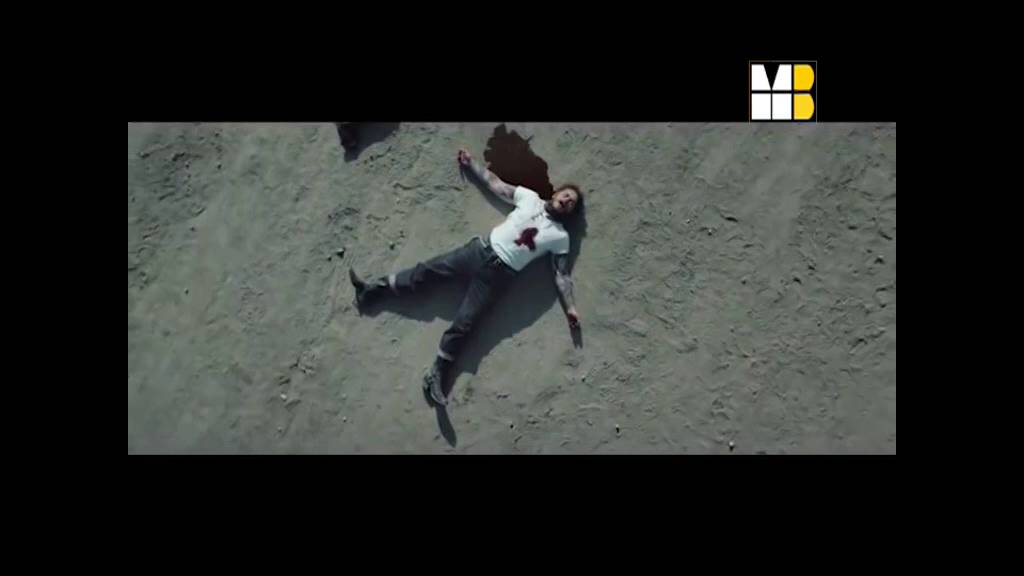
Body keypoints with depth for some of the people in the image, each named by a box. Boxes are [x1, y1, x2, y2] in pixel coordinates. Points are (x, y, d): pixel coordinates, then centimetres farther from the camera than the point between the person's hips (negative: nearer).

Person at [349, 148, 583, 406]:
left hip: (499, 273, -3)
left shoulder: (560, 237, 5)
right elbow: (495, 183, 17)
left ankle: (437, 373, -3)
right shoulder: (530, 198, 10)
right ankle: (373, 289, 11)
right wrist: (471, 163, 18)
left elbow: (562, 274, 4)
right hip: (482, 250, 3)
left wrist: (570, 307, -4)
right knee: (429, 269, -1)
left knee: (463, 323, -9)